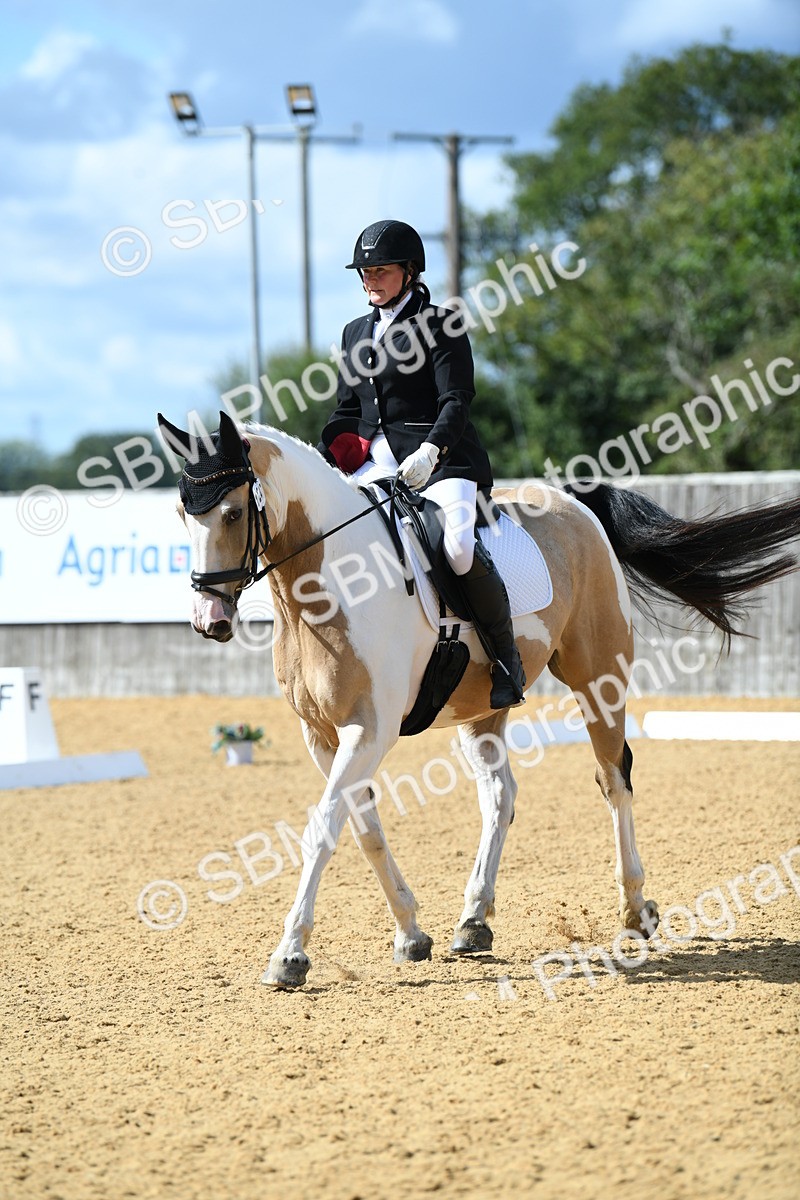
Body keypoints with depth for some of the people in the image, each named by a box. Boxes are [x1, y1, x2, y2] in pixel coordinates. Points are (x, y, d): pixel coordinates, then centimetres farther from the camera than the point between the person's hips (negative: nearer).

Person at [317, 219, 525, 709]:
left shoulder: (441, 324, -1)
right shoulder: (356, 332, 19)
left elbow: (456, 401, -10)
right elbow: (347, 410, 21)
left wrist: (429, 452, -27)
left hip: (442, 459, -7)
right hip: (375, 462, 7)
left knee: (459, 548, -32)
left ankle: (506, 651, -12)